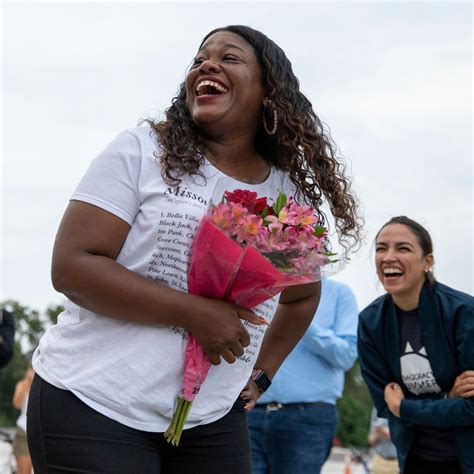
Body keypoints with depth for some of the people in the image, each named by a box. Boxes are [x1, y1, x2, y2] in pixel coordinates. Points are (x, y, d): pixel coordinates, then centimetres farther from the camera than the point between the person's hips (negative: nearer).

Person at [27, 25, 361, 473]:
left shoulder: (292, 193, 6)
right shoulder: (142, 151, -6)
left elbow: (302, 296, 25)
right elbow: (71, 267, -14)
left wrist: (260, 374, 14)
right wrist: (193, 312, -20)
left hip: (213, 422, 4)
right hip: (92, 403, -4)